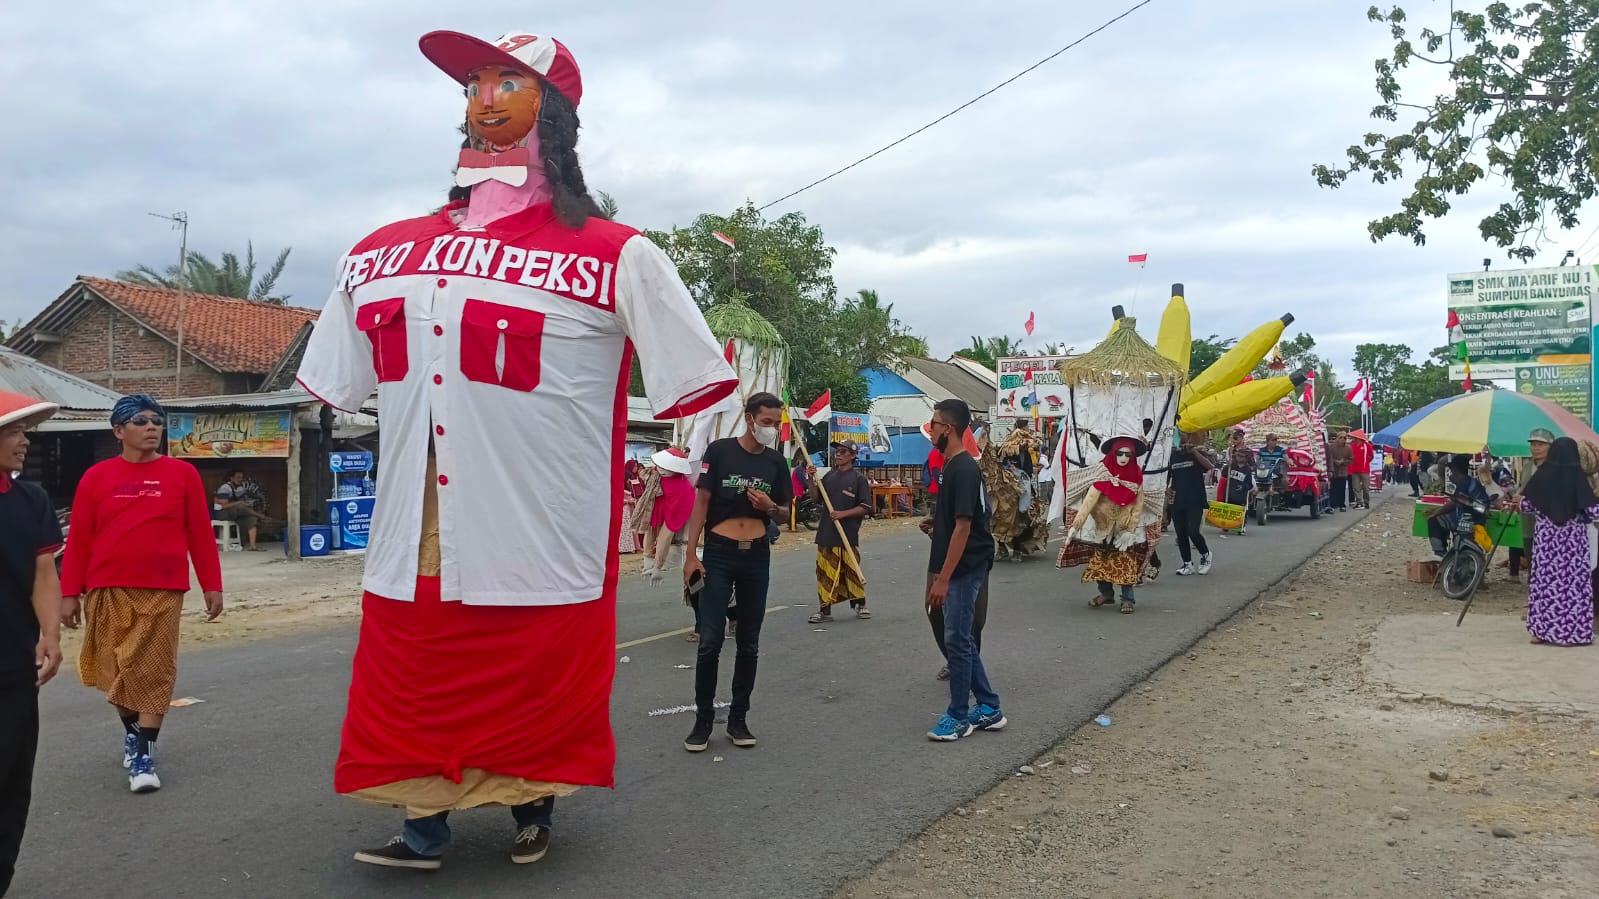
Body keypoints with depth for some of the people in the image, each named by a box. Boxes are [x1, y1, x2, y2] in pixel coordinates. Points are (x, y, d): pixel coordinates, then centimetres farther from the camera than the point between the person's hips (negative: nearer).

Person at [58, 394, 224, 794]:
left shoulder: (182, 474, 0)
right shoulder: (97, 477, 2)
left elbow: (200, 534, 2)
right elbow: (78, 540, 3)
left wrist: (212, 585, 0)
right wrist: (70, 593, 1)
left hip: (162, 592, -2)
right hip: (107, 592, 2)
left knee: (154, 671, -2)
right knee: (114, 668, 12)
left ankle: (144, 755, 4)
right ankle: (132, 732, 37)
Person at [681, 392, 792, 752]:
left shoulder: (776, 461, 5)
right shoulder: (720, 450, -6)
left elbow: (785, 512, 13)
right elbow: (701, 502, -5)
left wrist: (770, 507, -11)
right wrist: (691, 554, -10)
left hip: (757, 557, 4)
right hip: (719, 555, -4)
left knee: (749, 643, 8)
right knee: (710, 641, -6)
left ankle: (738, 718, 18)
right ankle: (703, 719, 7)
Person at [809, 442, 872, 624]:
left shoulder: (859, 478, -4)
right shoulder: (829, 476, 12)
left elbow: (866, 508, -8)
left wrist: (843, 514, -18)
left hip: (848, 534, -5)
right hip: (826, 533, 5)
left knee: (851, 570, 4)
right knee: (825, 570, 3)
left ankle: (860, 604, 22)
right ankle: (825, 609, 9)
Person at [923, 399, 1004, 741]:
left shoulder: (963, 469, -18)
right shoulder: (953, 466, 12)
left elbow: (963, 527, -22)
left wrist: (943, 578, -22)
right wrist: (938, 573, 20)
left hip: (964, 569, -10)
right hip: (957, 569, 10)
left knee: (957, 640, -2)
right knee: (962, 640, 13)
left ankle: (958, 716, 8)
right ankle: (988, 709, 21)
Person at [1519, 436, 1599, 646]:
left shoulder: (1541, 476, -4)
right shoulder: (1577, 478, -12)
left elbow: (1525, 505, 4)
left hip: (1545, 537, 3)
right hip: (1572, 540, -3)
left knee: (1545, 582, 9)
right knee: (1572, 584, 3)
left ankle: (1541, 631, 13)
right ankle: (1570, 633, 5)